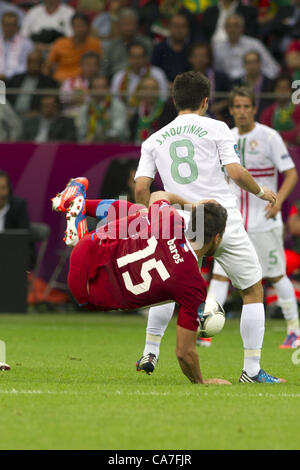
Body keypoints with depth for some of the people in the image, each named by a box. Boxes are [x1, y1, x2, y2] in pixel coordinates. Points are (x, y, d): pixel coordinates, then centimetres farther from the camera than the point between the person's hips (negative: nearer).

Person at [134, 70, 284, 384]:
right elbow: (236, 173, -10)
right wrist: (261, 192, 8)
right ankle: (251, 370, 2)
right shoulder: (216, 128, 1)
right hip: (225, 222, -3)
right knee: (253, 291, 9)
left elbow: (140, 188, 4)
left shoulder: (154, 141, 11)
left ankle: (149, 352, 21)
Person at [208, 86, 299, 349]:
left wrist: (278, 201, -22)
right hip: (232, 219, 4)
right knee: (220, 273, -8)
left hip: (264, 219, -4)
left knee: (276, 275, 4)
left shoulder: (269, 137, -7)